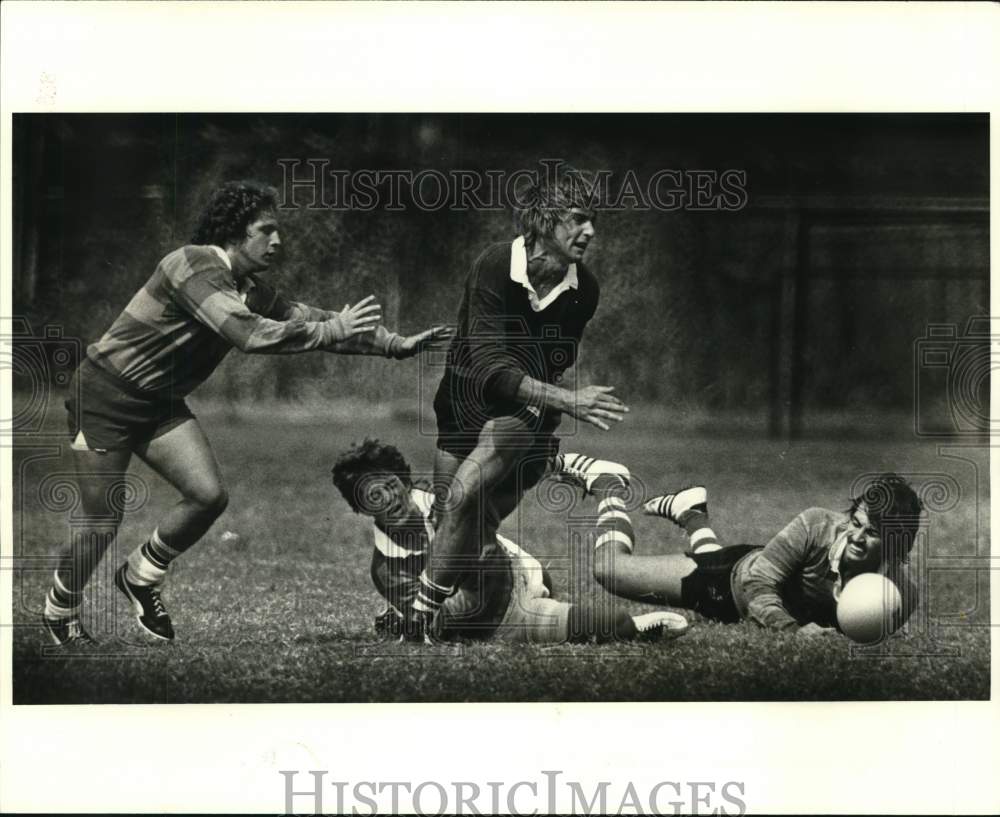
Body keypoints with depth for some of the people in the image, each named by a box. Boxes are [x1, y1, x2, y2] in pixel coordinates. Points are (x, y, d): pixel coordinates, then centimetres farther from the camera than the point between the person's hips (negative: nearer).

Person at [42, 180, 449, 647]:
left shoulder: (249, 290, 1)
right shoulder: (195, 265, -26)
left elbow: (306, 317, 4)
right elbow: (249, 335, -36)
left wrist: (396, 344, -2)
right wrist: (333, 330, -32)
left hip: (160, 404, 8)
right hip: (105, 397, -8)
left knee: (209, 495, -8)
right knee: (103, 525, -6)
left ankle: (140, 578, 16)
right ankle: (58, 613, 21)